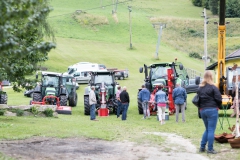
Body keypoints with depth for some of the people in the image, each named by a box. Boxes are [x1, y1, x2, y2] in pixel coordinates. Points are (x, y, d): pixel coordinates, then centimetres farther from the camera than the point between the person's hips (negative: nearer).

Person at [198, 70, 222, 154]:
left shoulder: (200, 88, 9)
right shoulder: (213, 87, -10)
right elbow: (219, 99, -12)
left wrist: (201, 106, 11)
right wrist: (217, 106, 6)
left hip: (202, 110, 6)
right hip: (212, 110, -6)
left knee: (207, 129, 19)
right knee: (211, 130, -1)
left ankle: (202, 147, 17)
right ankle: (210, 149, 0)